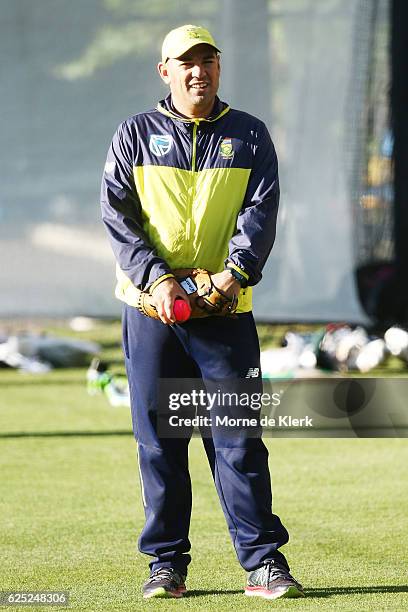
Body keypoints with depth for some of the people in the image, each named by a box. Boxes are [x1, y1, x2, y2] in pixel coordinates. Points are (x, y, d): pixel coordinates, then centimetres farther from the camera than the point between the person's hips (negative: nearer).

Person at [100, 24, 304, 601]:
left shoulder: (249, 136, 10)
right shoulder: (135, 136, 8)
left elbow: (261, 209, -1)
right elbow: (117, 214, -1)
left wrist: (237, 270, -18)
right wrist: (157, 277, -15)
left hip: (225, 310, 0)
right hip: (151, 309, 0)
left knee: (238, 439, -5)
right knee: (158, 443, 3)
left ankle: (264, 563, -4)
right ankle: (167, 565, 10)